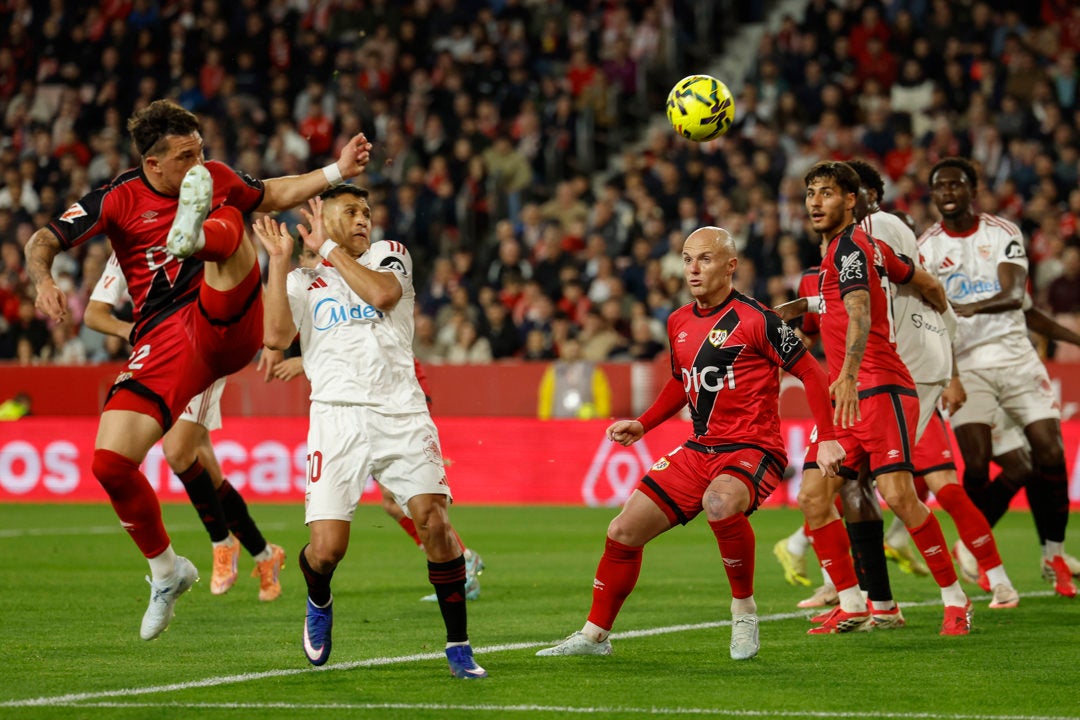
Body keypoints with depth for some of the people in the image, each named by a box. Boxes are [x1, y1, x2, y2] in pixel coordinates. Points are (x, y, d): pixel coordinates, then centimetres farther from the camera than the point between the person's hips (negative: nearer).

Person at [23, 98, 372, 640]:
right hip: (165, 343, 0)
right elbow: (43, 241, -4)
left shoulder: (215, 179, 10)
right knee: (110, 462, -13)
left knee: (228, 221, -23)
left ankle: (196, 232, -64)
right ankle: (166, 570, 10)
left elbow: (272, 195, 31)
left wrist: (337, 171, 24)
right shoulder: (118, 200, 0)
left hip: (229, 326, 0)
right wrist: (43, 280, -25)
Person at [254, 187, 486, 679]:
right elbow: (276, 337, -2)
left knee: (434, 522, -16)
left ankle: (458, 646, -3)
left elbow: (382, 293, -5)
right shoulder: (301, 283, 17)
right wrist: (279, 260, 0)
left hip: (401, 414, 0)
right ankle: (319, 602, 25)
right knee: (326, 550, -11)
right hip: (337, 414, 0)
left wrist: (329, 249, 3)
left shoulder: (389, 254, 18)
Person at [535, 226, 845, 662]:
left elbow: (810, 373, -7)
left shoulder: (754, 319, -11)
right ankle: (595, 635, 18)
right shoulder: (678, 323, 10)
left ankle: (744, 608, -17)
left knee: (719, 503, -39)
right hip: (700, 449, 7)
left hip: (753, 450, -7)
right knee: (623, 532, 1)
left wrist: (826, 439, -13)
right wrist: (643, 425, 15)